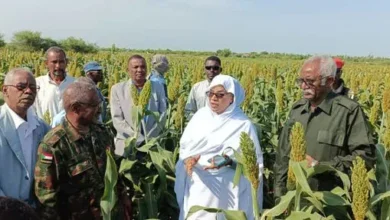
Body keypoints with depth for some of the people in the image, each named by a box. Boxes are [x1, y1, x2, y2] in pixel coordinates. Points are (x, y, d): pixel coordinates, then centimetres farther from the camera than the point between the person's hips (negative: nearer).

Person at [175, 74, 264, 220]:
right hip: (195, 185, 4)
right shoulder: (200, 115, 3)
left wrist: (229, 161, -23)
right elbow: (185, 145, 9)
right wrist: (188, 159, -13)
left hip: (225, 189, -4)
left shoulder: (243, 125, -8)